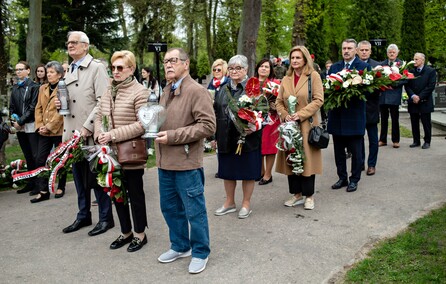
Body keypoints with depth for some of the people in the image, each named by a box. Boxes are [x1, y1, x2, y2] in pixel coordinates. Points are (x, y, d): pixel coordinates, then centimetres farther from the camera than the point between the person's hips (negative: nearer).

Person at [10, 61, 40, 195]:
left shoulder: (34, 87, -4)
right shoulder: (15, 88, 14)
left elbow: (33, 107, -10)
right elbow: (11, 107, 13)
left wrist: (20, 121, -12)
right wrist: (14, 119, -4)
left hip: (31, 125, -6)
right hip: (19, 127, 6)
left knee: (36, 156, -4)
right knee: (27, 156, 11)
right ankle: (30, 183, 18)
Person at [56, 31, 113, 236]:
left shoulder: (97, 67, -7)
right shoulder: (69, 71, 16)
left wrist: (87, 127, -21)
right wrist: (60, 103, 3)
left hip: (91, 134, -7)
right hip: (72, 132, 7)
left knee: (96, 176, 1)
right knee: (79, 177, 14)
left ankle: (106, 218, 14)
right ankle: (83, 215, 27)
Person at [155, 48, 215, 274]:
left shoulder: (197, 91, -12)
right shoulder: (167, 91, 13)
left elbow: (208, 125, -19)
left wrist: (173, 136, -21)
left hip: (186, 163, -8)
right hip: (165, 161, 8)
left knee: (194, 211, 4)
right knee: (170, 208, 18)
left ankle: (200, 253, 22)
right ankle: (180, 246, 36)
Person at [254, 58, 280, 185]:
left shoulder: (276, 83, 0)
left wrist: (275, 106, -18)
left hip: (270, 119, -4)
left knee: (269, 146, 1)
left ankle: (268, 174, 11)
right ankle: (261, 171, 26)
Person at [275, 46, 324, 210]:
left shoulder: (314, 76, -1)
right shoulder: (286, 79, 13)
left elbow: (318, 100, -9)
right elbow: (279, 102, 12)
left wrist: (300, 114, -16)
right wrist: (285, 115, -7)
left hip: (306, 125, -4)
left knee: (307, 159, -1)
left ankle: (309, 195, 12)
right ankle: (297, 194, 18)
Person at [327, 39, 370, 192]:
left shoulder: (364, 66, -2)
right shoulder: (334, 67, 12)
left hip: (354, 115, -4)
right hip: (337, 115, 4)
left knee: (356, 151, 5)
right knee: (338, 150, 12)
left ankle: (354, 179, 18)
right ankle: (342, 178, 25)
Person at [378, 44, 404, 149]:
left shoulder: (401, 64, 1)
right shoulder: (382, 64, 12)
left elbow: (404, 79, -5)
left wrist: (393, 84, -15)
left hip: (394, 95, -3)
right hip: (383, 95, 3)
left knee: (395, 119, 2)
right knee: (383, 119, 10)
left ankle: (395, 140, 11)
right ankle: (383, 140, 17)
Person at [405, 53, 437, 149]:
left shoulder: (431, 71, 0)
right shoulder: (411, 71, 9)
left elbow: (431, 86, -8)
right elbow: (407, 86, 5)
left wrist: (420, 97, -13)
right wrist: (413, 96, -11)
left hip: (425, 102, -3)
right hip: (413, 102, 3)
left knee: (426, 123, 2)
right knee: (414, 123, 7)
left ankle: (427, 141, 11)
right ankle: (416, 141, 16)